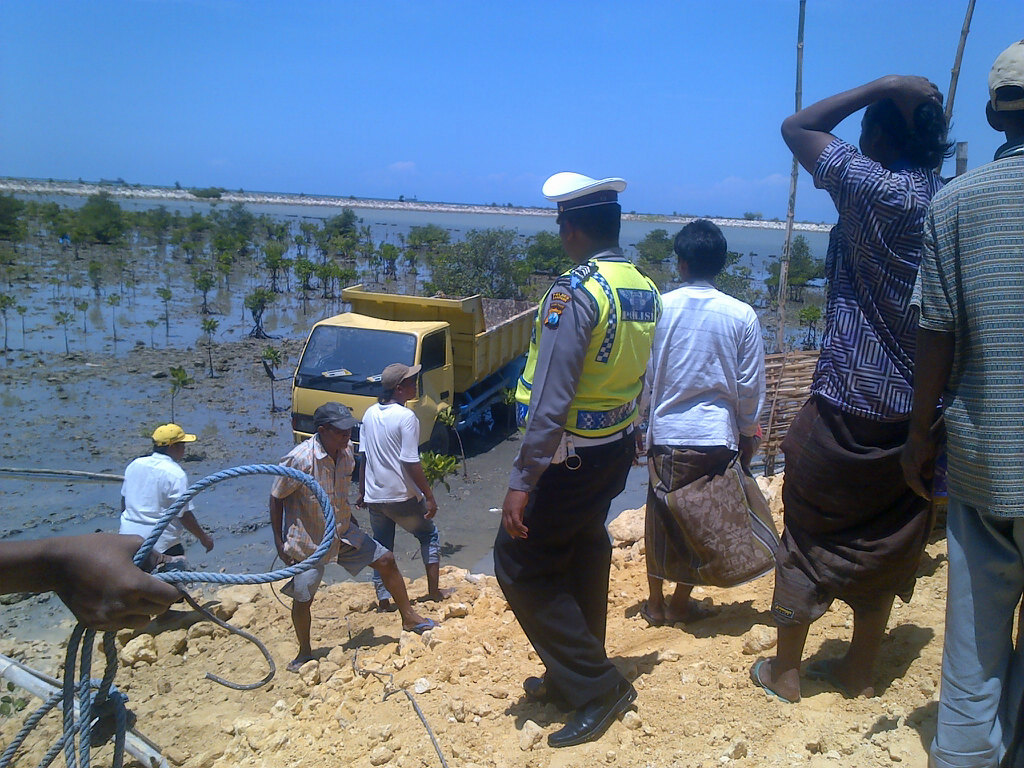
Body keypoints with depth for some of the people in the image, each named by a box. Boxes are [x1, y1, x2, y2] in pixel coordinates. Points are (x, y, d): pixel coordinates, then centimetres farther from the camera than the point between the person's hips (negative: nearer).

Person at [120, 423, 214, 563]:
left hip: (128, 536, 7)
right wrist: (203, 537, -5)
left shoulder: (134, 465, 5)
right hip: (161, 543, -7)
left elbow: (124, 499, 17)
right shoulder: (176, 474, -17)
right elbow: (184, 515, -17)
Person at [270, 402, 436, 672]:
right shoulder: (299, 460, -26)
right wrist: (279, 543, -13)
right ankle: (304, 653, 29)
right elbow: (276, 499, -15)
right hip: (308, 541, -6)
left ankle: (409, 617, 21)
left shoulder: (346, 452, -6)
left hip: (343, 533, 6)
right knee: (302, 598, 3)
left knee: (386, 560, 4)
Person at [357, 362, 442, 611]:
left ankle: (384, 603, 17)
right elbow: (411, 463, -19)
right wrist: (429, 496, -14)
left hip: (374, 497, 6)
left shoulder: (370, 414, 4)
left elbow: (364, 457, 9)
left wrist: (362, 491, 18)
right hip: (403, 497, -5)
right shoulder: (406, 418, -16)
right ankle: (433, 591, 15)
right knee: (429, 535, 16)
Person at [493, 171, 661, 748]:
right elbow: (644, 380, 8)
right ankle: (575, 675, 37)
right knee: (583, 555, 22)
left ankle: (598, 686, 10)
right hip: (618, 448, 9)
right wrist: (628, 439, 19)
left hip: (571, 455, -8)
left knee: (520, 562, 6)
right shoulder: (647, 289, 2)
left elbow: (550, 398, -26)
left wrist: (523, 481, -23)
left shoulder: (576, 290, -22)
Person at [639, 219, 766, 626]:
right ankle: (681, 602, 24)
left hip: (666, 433, 0)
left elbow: (642, 378, 0)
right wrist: (748, 436, 13)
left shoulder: (659, 309, -5)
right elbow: (751, 387, 0)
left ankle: (655, 602, 24)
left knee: (660, 517, 14)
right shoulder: (742, 315, -4)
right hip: (717, 437, 0)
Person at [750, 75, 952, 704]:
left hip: (847, 409, -6)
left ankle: (785, 671, 22)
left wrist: (881, 87, -6)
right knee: (882, 544, 17)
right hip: (913, 412, 6)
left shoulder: (877, 191, -17)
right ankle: (860, 670, 31)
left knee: (809, 535, 9)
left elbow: (797, 128, -8)